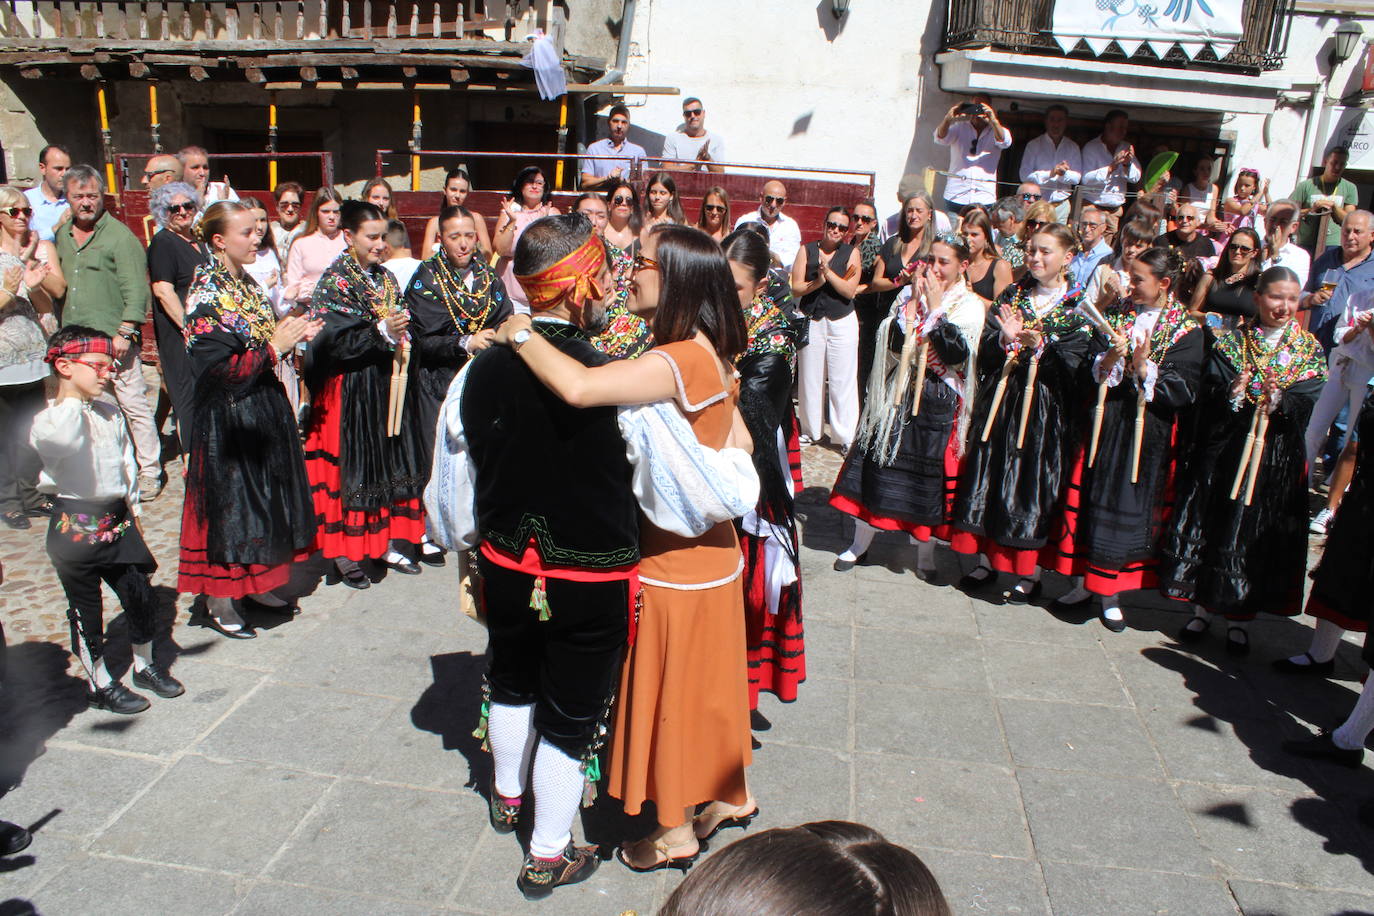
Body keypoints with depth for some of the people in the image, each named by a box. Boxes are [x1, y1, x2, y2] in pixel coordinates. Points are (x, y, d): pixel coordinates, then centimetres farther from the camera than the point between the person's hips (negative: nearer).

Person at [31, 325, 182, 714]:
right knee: (86, 608, 7)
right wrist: (72, 400, -24)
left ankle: (145, 665, 32)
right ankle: (100, 685, 23)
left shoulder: (111, 414, 8)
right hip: (75, 525, -6)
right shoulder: (48, 420, -14)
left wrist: (132, 510, 19)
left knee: (140, 593, 11)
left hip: (117, 519, 6)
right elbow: (62, 440, -39)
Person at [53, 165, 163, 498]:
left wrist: (125, 333, -17)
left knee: (133, 405, -3)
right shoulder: (62, 235, 15)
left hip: (113, 340, -7)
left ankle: (149, 473, 6)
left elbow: (136, 290, -11)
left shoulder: (120, 236, -6)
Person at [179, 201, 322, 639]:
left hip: (264, 410, 9)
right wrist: (275, 346, -20)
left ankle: (257, 583, 30)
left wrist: (292, 334, 0)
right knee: (229, 503, 1)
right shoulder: (207, 296, -18)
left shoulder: (247, 283, 9)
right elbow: (217, 372, -23)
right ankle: (218, 603, 15)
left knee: (264, 499, 16)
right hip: (228, 419, -9)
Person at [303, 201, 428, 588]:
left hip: (389, 386, 7)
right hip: (350, 391, -6)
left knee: (390, 464, 10)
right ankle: (345, 552, 11)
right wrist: (382, 332, -23)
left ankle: (386, 543, 21)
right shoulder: (335, 282, -9)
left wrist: (403, 333, -2)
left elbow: (402, 330, 18)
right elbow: (334, 341, -17)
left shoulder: (385, 279, 11)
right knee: (351, 466, 0)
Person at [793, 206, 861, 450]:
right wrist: (817, 282, -18)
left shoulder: (851, 253, 1)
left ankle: (846, 435, 8)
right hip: (811, 320, 1)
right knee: (810, 377, 6)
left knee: (843, 379, -1)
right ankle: (812, 430, 22)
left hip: (842, 322, -1)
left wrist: (829, 273, -18)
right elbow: (796, 289, -3)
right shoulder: (807, 250, 3)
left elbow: (850, 291, -8)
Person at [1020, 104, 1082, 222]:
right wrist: (1050, 173, -15)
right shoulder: (1033, 145, 5)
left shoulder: (1073, 147, 14)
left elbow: (1077, 178, 8)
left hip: (1062, 203, 2)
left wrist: (1064, 173, -13)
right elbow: (1024, 176, -5)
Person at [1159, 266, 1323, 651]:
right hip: (1222, 451, 0)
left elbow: (1310, 403, -9)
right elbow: (1208, 393, -6)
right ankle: (1203, 608, 22)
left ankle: (1239, 619, 19)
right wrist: (1232, 395, -26)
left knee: (1259, 538, 5)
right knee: (1212, 528, 6)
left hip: (1277, 457, 0)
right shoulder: (1230, 342, 3)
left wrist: (1281, 400, -28)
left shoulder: (1310, 350, 4)